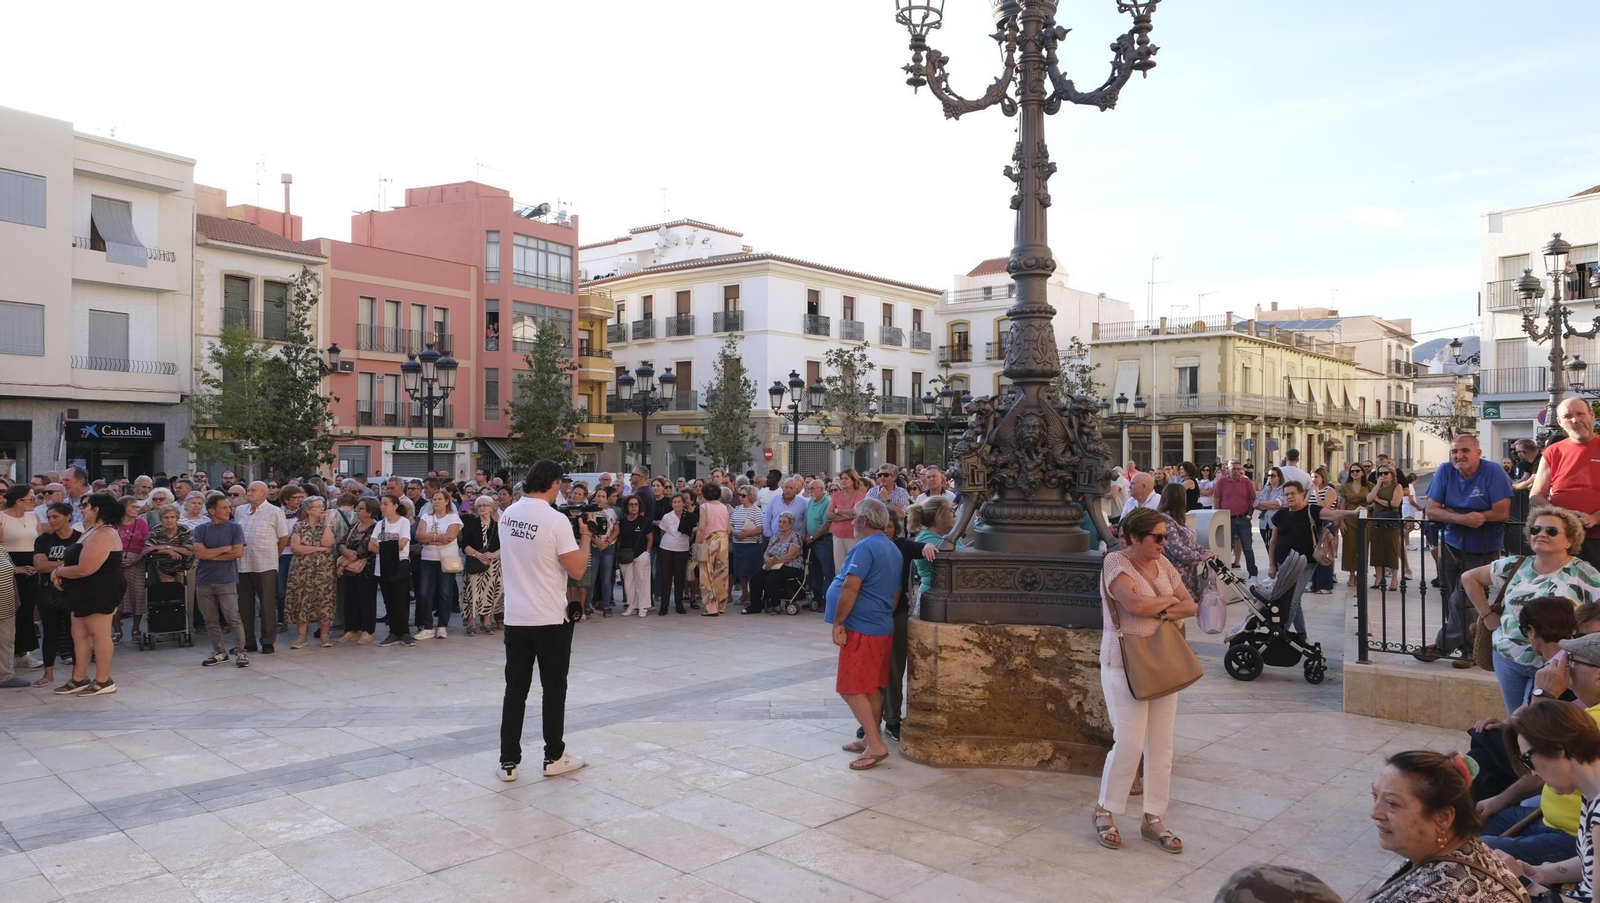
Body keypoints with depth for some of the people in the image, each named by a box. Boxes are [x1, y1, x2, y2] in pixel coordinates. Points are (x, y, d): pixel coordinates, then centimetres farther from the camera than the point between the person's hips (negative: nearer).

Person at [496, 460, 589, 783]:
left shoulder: (507, 515, 3)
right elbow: (577, 569, -14)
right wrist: (585, 535, -2)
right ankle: (554, 757, 18)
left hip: (515, 617, 5)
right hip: (551, 619, -5)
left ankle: (508, 762, 13)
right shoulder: (557, 520, -17)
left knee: (515, 689, 10)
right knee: (553, 689, 8)